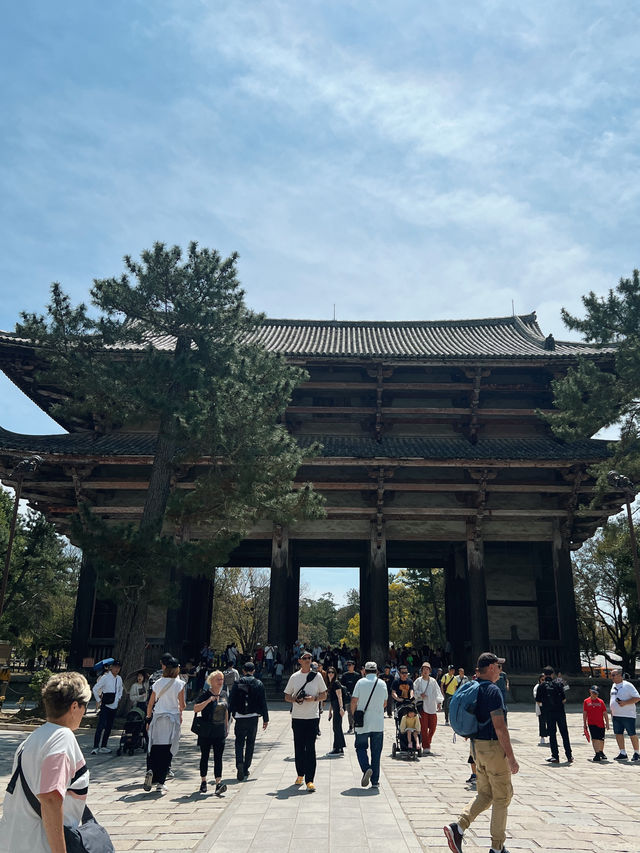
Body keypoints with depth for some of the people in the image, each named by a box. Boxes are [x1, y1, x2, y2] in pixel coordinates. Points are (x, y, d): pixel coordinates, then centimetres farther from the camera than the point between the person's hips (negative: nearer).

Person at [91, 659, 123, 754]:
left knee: (109, 727, 9)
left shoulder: (119, 678, 9)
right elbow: (95, 689, -8)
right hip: (105, 705, -6)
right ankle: (95, 747, -11)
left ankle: (103, 746, 17)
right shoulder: (105, 677, -9)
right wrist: (99, 700, -7)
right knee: (101, 726, -12)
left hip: (114, 706, 6)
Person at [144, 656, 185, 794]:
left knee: (155, 749, 10)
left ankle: (150, 770, -14)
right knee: (168, 751, 4)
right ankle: (160, 782, 4)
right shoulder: (179, 684, -5)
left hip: (157, 717, 3)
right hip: (172, 718, -2)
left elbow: (151, 703, 6)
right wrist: (180, 710, 16)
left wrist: (148, 718, 17)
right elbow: (182, 705, -5)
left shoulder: (158, 683, 4)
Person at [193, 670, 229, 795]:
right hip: (206, 732, -3)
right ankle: (203, 782, 24)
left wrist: (227, 727, 18)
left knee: (218, 758, -3)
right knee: (205, 757, 9)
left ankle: (218, 782, -7)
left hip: (220, 732, 3)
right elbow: (196, 709, -21)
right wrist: (209, 700, -29)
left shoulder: (224, 694, 7)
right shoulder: (205, 694, -10)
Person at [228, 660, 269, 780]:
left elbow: (231, 702, -2)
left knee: (239, 743, 8)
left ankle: (239, 764, -16)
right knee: (250, 744, 12)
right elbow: (263, 702, 0)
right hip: (253, 717, 1)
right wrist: (265, 719, 6)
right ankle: (246, 769, 15)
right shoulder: (259, 684, -1)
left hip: (240, 718, -1)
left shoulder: (237, 684, -2)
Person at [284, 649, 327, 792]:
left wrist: (314, 698, -13)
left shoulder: (317, 676, 3)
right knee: (298, 747, 9)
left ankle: (309, 780, -5)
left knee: (310, 748, -7)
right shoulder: (294, 677, 6)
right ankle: (300, 774, 27)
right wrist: (295, 699, -10)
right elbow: (286, 696, 11)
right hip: (297, 717, 2)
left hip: (312, 717, -2)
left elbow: (324, 695, 7)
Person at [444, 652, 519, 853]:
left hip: (477, 746, 8)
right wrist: (511, 757, -18)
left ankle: (458, 827, 1)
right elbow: (499, 727, -22)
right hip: (494, 747, -8)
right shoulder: (493, 690, -18)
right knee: (502, 797, 7)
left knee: (485, 794, 16)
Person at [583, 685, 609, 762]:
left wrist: (607, 723, 1)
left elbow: (605, 713, 6)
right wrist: (585, 724, 6)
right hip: (591, 723, -2)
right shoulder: (586, 701, 2)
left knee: (601, 739, 10)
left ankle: (601, 752, 31)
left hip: (601, 723, 2)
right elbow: (584, 713, 6)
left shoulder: (601, 702, 3)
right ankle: (597, 754, -8)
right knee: (594, 738, -12)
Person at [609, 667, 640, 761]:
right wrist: (612, 713, 18)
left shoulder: (627, 685, -10)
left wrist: (625, 703, -22)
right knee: (618, 734, 7)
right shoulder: (614, 686, 13)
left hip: (628, 715, -7)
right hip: (616, 715, 7)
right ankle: (622, 753, 16)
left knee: (632, 734, 0)